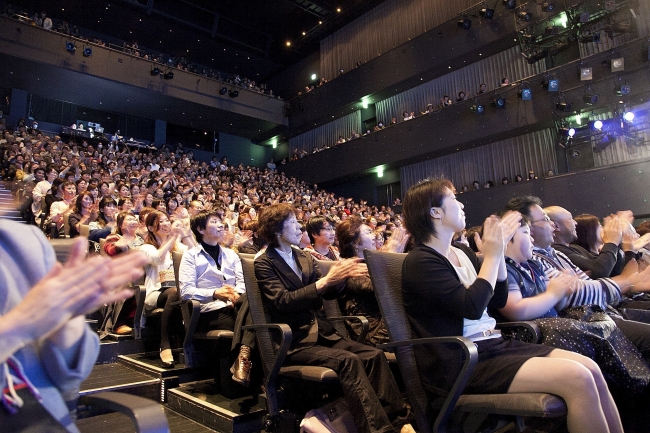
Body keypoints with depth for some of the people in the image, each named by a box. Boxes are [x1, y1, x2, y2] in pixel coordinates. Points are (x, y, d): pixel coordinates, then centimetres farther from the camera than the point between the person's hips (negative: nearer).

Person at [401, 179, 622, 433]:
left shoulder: (458, 254, 13)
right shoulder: (420, 261, -13)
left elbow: (499, 300, 16)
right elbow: (472, 307, -23)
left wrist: (498, 249, 5)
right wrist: (492, 255, -12)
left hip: (492, 344, 9)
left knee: (589, 368, -3)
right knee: (577, 379, -19)